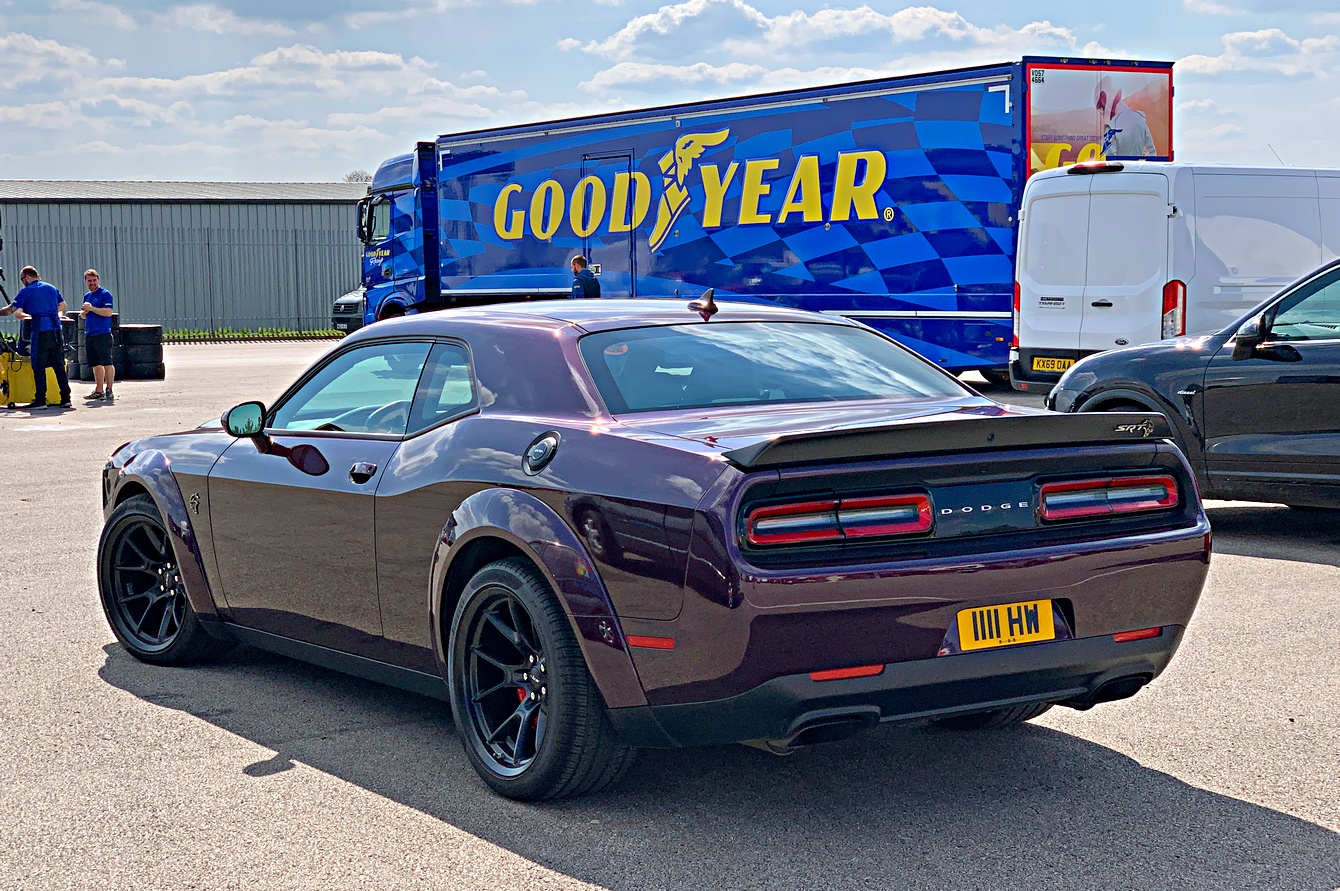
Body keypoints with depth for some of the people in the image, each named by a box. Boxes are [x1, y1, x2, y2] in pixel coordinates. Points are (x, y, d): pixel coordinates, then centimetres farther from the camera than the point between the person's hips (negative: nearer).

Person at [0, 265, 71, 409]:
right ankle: (65, 399, 5)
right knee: (59, 366, 7)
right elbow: (63, 306, 26)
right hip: (56, 330, 5)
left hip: (40, 331, -5)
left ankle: (40, 401, -3)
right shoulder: (51, 288, 16)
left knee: (39, 367, -1)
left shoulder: (26, 292, 0)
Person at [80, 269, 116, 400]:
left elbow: (108, 312, -16)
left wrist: (91, 308, -16)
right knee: (96, 364, 11)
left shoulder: (105, 294, -5)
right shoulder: (87, 296, 19)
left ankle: (109, 390, -9)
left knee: (107, 362, -9)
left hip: (103, 334, -8)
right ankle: (99, 391, 16)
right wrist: (85, 310, 0)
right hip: (89, 335, 8)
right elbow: (82, 315, 23)